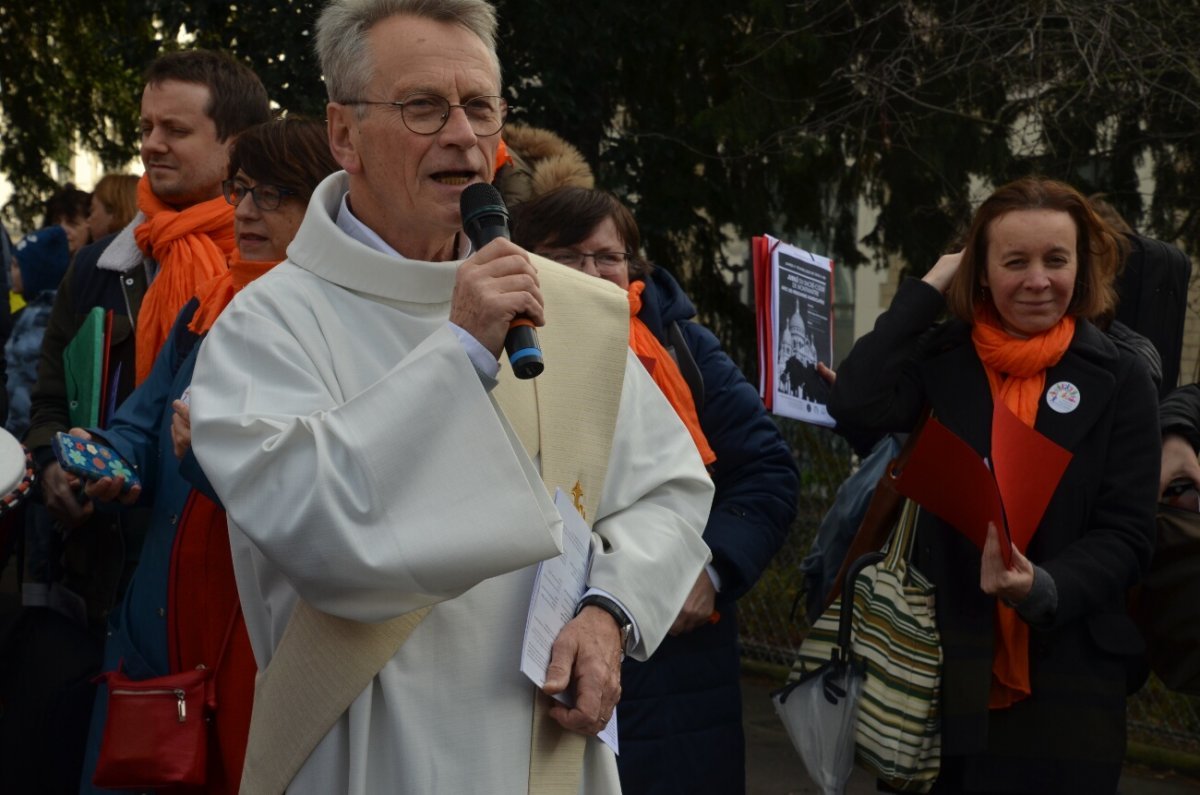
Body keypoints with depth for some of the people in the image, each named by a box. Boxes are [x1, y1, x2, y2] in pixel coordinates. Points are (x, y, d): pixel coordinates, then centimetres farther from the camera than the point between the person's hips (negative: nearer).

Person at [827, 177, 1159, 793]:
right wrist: (928, 288, -9)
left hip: (1068, 679, -1)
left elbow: (1127, 534, -4)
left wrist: (1046, 589, -23)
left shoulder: (1119, 379, -1)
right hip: (945, 669, 1)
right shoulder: (941, 360, 1)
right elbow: (853, 404, -18)